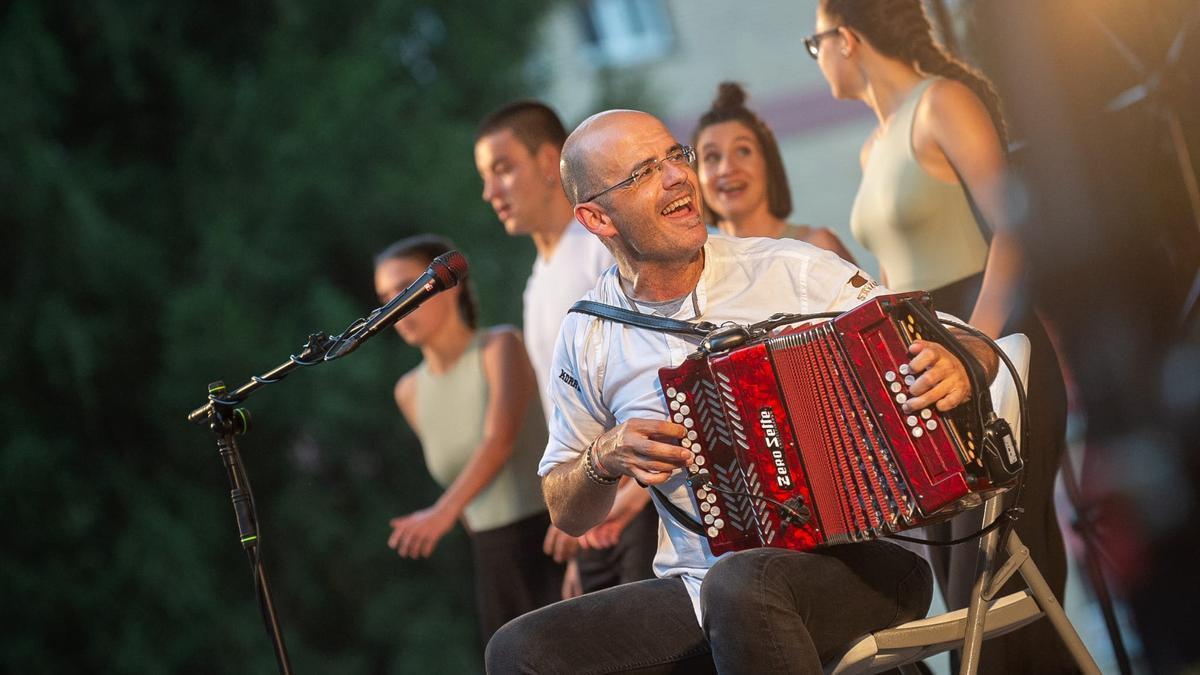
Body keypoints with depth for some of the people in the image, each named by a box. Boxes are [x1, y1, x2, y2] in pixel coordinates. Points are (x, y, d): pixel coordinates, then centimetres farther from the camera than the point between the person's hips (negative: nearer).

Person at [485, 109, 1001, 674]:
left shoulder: (793, 272, -2)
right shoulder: (587, 336, 7)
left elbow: (973, 349, 1)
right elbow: (567, 513, 18)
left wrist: (956, 367, -23)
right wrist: (603, 459, -4)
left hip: (858, 562, -4)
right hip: (698, 590, 4)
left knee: (741, 584, -37)